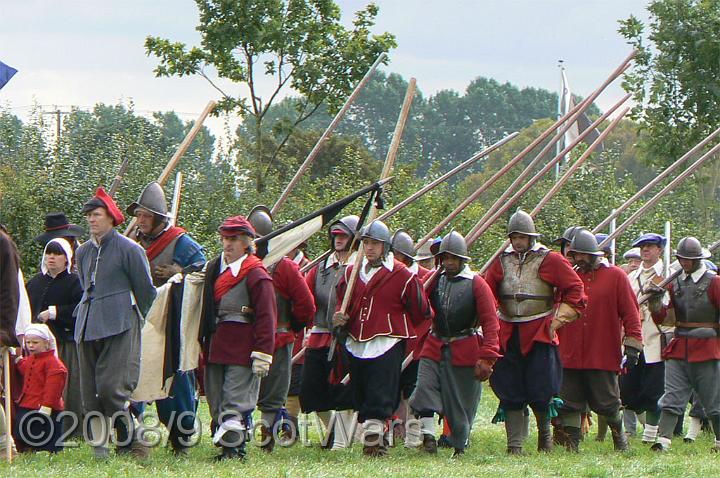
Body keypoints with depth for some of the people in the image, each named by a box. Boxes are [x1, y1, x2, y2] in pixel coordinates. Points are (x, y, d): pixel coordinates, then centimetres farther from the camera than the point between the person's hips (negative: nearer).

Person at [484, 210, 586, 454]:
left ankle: (545, 433, 21)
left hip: (539, 334, -3)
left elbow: (575, 290, 0)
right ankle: (514, 444, 5)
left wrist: (557, 320, -3)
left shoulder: (550, 260, -2)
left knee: (540, 392, -3)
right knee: (509, 394, 1)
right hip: (508, 335, 3)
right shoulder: (501, 262, 8)